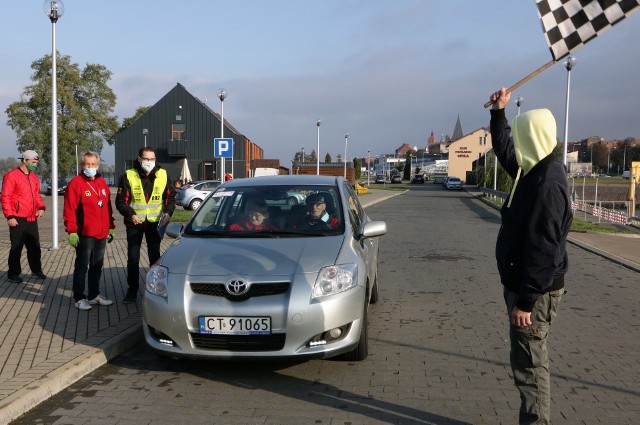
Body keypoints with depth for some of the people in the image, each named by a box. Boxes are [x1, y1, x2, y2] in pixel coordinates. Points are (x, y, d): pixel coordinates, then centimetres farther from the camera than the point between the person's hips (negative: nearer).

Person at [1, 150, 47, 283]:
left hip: (32, 219, 7)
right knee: (16, 248, 2)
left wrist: (41, 207, 1)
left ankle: (36, 270, 27)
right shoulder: (12, 176, -10)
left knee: (35, 246, 14)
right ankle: (13, 274, 13)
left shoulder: (34, 177, 12)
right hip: (18, 220, -7)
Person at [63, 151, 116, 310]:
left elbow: (108, 207, 17)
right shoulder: (76, 183, -9)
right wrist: (71, 231, -17)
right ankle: (79, 298, 10)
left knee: (97, 267, 14)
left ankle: (94, 295, 26)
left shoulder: (102, 183, 12)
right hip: (85, 234, -7)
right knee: (82, 267, 1)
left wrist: (110, 227, 16)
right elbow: (69, 209, -13)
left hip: (101, 234, 7)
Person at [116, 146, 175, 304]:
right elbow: (121, 201, -7)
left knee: (155, 257, 10)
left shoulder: (163, 175, -1)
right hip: (135, 223, -1)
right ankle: (132, 291, 15)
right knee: (132, 258, 5)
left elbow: (170, 197, 7)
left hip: (155, 222, 1)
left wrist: (168, 212, -11)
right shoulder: (128, 176, -7)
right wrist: (131, 215, -23)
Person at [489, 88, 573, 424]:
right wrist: (499, 112, 20)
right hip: (523, 284, 10)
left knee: (529, 364, 0)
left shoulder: (547, 184, -24)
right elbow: (504, 151, 28)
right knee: (529, 360, 19)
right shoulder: (534, 171, 7)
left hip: (535, 291, -10)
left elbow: (542, 249, -27)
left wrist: (525, 301, -25)